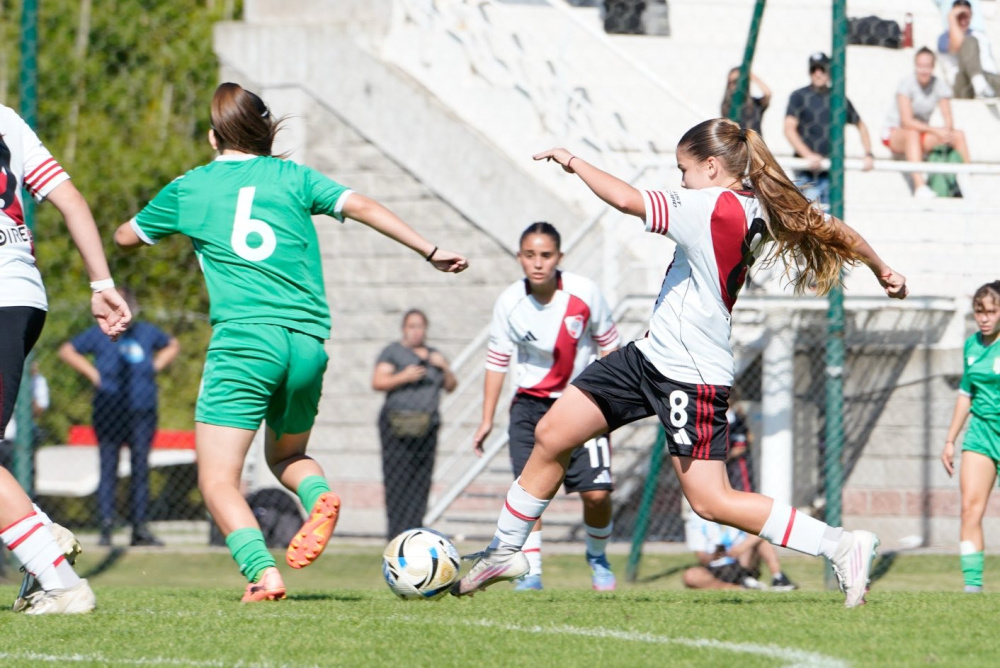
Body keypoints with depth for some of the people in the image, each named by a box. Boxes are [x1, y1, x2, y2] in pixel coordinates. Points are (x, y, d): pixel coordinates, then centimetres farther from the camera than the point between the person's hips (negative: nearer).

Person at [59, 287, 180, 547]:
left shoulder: (147, 333, 11)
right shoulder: (98, 335, 4)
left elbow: (172, 345, 30)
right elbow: (67, 351, 13)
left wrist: (156, 366, 13)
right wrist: (92, 373, 2)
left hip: (142, 411, 2)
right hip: (109, 411, -2)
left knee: (141, 468, 1)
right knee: (108, 469, -5)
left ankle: (140, 528, 4)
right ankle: (106, 528, -6)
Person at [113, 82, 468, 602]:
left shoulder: (189, 188, 14)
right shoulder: (292, 177, 16)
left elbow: (126, 237, 29)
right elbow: (360, 206, 3)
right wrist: (430, 251, 4)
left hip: (244, 338, -4)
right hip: (308, 342, 4)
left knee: (218, 479, -4)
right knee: (286, 454, 27)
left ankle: (263, 571, -28)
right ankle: (319, 496, -7)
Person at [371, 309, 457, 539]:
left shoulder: (433, 355, 20)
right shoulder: (393, 352, 4)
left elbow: (451, 386, 19)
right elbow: (377, 382, -5)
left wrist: (445, 368, 1)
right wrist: (404, 377, -18)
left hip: (426, 425, 5)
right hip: (398, 423, -5)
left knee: (421, 481, -3)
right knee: (398, 480, -12)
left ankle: (414, 530, -1)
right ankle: (396, 532, -14)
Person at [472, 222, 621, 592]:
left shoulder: (584, 293, -13)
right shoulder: (509, 303, -12)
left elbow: (608, 345, 1)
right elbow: (497, 361, 0)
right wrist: (487, 420, 1)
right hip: (531, 404, 1)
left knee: (596, 491, -10)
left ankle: (597, 555, 18)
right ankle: (531, 572, -3)